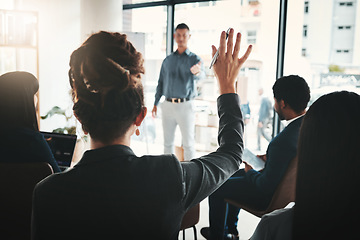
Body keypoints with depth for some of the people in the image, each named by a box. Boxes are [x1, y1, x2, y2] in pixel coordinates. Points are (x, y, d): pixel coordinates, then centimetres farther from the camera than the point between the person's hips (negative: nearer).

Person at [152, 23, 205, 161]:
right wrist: (155, 103, 10)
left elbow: (201, 75, -21)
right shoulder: (167, 60, 13)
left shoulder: (194, 59, 1)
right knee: (168, 141, 11)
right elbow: (161, 83, 17)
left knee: (188, 143, 1)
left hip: (185, 105, -4)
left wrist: (197, 72, -46)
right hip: (167, 105, 4)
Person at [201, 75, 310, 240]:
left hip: (271, 198, -9)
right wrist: (269, 158, 6)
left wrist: (250, 172, -9)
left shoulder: (283, 141, -38)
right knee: (236, 174, 28)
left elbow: (267, 186, -28)